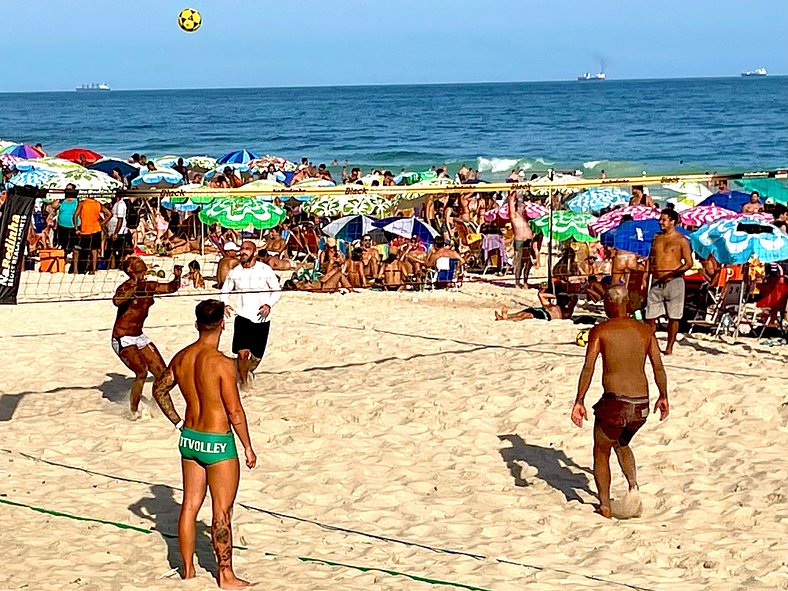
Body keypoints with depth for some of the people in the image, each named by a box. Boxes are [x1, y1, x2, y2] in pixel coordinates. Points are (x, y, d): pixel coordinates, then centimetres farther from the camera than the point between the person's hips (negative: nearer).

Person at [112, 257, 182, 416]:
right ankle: (134, 411, -5)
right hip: (123, 338, -8)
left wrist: (177, 277, -11)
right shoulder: (126, 287, -17)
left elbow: (171, 288, 10)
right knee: (142, 371, -21)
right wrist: (133, 286, -53)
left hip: (139, 336, 8)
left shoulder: (148, 286, 3)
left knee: (162, 372, 4)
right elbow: (117, 301, -39)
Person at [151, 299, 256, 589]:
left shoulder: (181, 357, 1)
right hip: (218, 443, -7)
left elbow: (159, 389, 17)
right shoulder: (222, 363, -20)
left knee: (189, 506, 15)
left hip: (189, 438, 7)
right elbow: (235, 411, -17)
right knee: (222, 513, 4)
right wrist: (248, 447, -7)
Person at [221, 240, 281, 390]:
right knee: (242, 353, -14)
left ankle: (249, 371, 41)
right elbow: (225, 290, 17)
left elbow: (277, 291, 2)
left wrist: (269, 305, -15)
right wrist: (225, 304, -3)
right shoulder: (234, 273, 2)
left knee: (257, 356, 7)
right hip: (243, 316, 0)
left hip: (261, 318, 0)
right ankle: (244, 382, 8)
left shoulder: (265, 270, -4)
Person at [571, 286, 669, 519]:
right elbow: (659, 368, 10)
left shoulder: (600, 331, -2)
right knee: (622, 444, 31)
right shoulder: (645, 331, 9)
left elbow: (588, 368, -11)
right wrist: (663, 397, 23)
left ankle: (605, 506, 17)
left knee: (601, 453, 17)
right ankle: (633, 485, 10)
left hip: (615, 403, -4)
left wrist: (579, 401, -11)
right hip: (641, 405, 4)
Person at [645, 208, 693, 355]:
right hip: (656, 282, 4)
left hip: (673, 282, -4)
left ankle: (669, 347, 9)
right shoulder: (656, 238, 14)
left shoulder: (681, 240, -2)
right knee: (650, 315, 0)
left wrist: (673, 274, -20)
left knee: (673, 316, 1)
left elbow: (689, 263, -6)